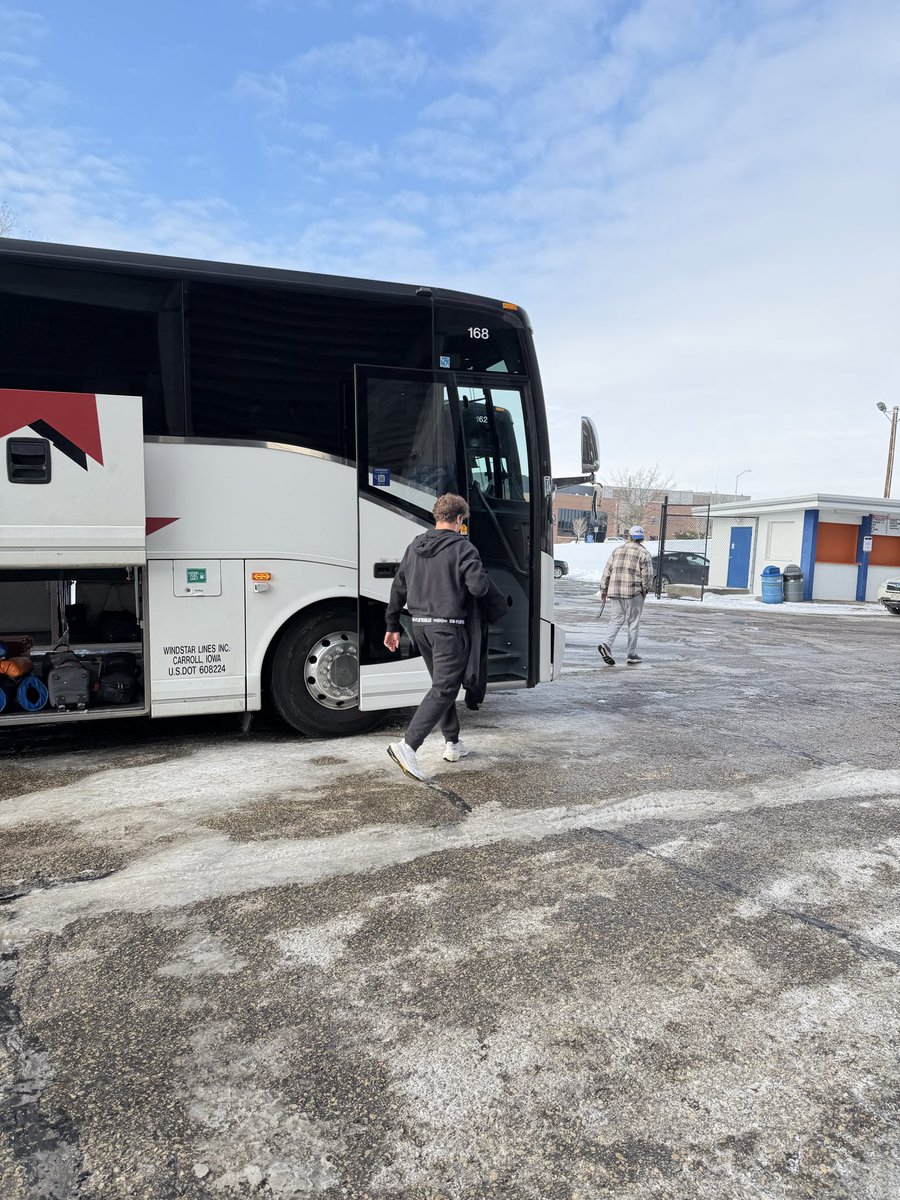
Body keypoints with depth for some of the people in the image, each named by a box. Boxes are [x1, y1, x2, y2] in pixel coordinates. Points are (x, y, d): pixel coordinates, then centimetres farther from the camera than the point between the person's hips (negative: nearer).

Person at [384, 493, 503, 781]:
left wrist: (392, 625, 19)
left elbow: (398, 587, 13)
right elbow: (478, 586, -19)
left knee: (443, 684, 20)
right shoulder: (462, 547, -9)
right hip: (448, 627, -8)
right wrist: (502, 599, 2)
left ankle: (452, 744, 28)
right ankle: (407, 746, -16)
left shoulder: (415, 546, 12)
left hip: (420, 625, 8)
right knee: (443, 690, -6)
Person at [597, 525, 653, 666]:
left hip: (615, 591, 4)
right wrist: (645, 590, 9)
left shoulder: (617, 550, 12)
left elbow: (607, 572, 10)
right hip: (634, 593, -4)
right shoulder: (643, 553, -3)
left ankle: (606, 644, -10)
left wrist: (603, 591, 15)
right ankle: (632, 655, 11)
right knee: (633, 623, 6)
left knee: (616, 619, 12)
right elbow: (648, 575, -8)